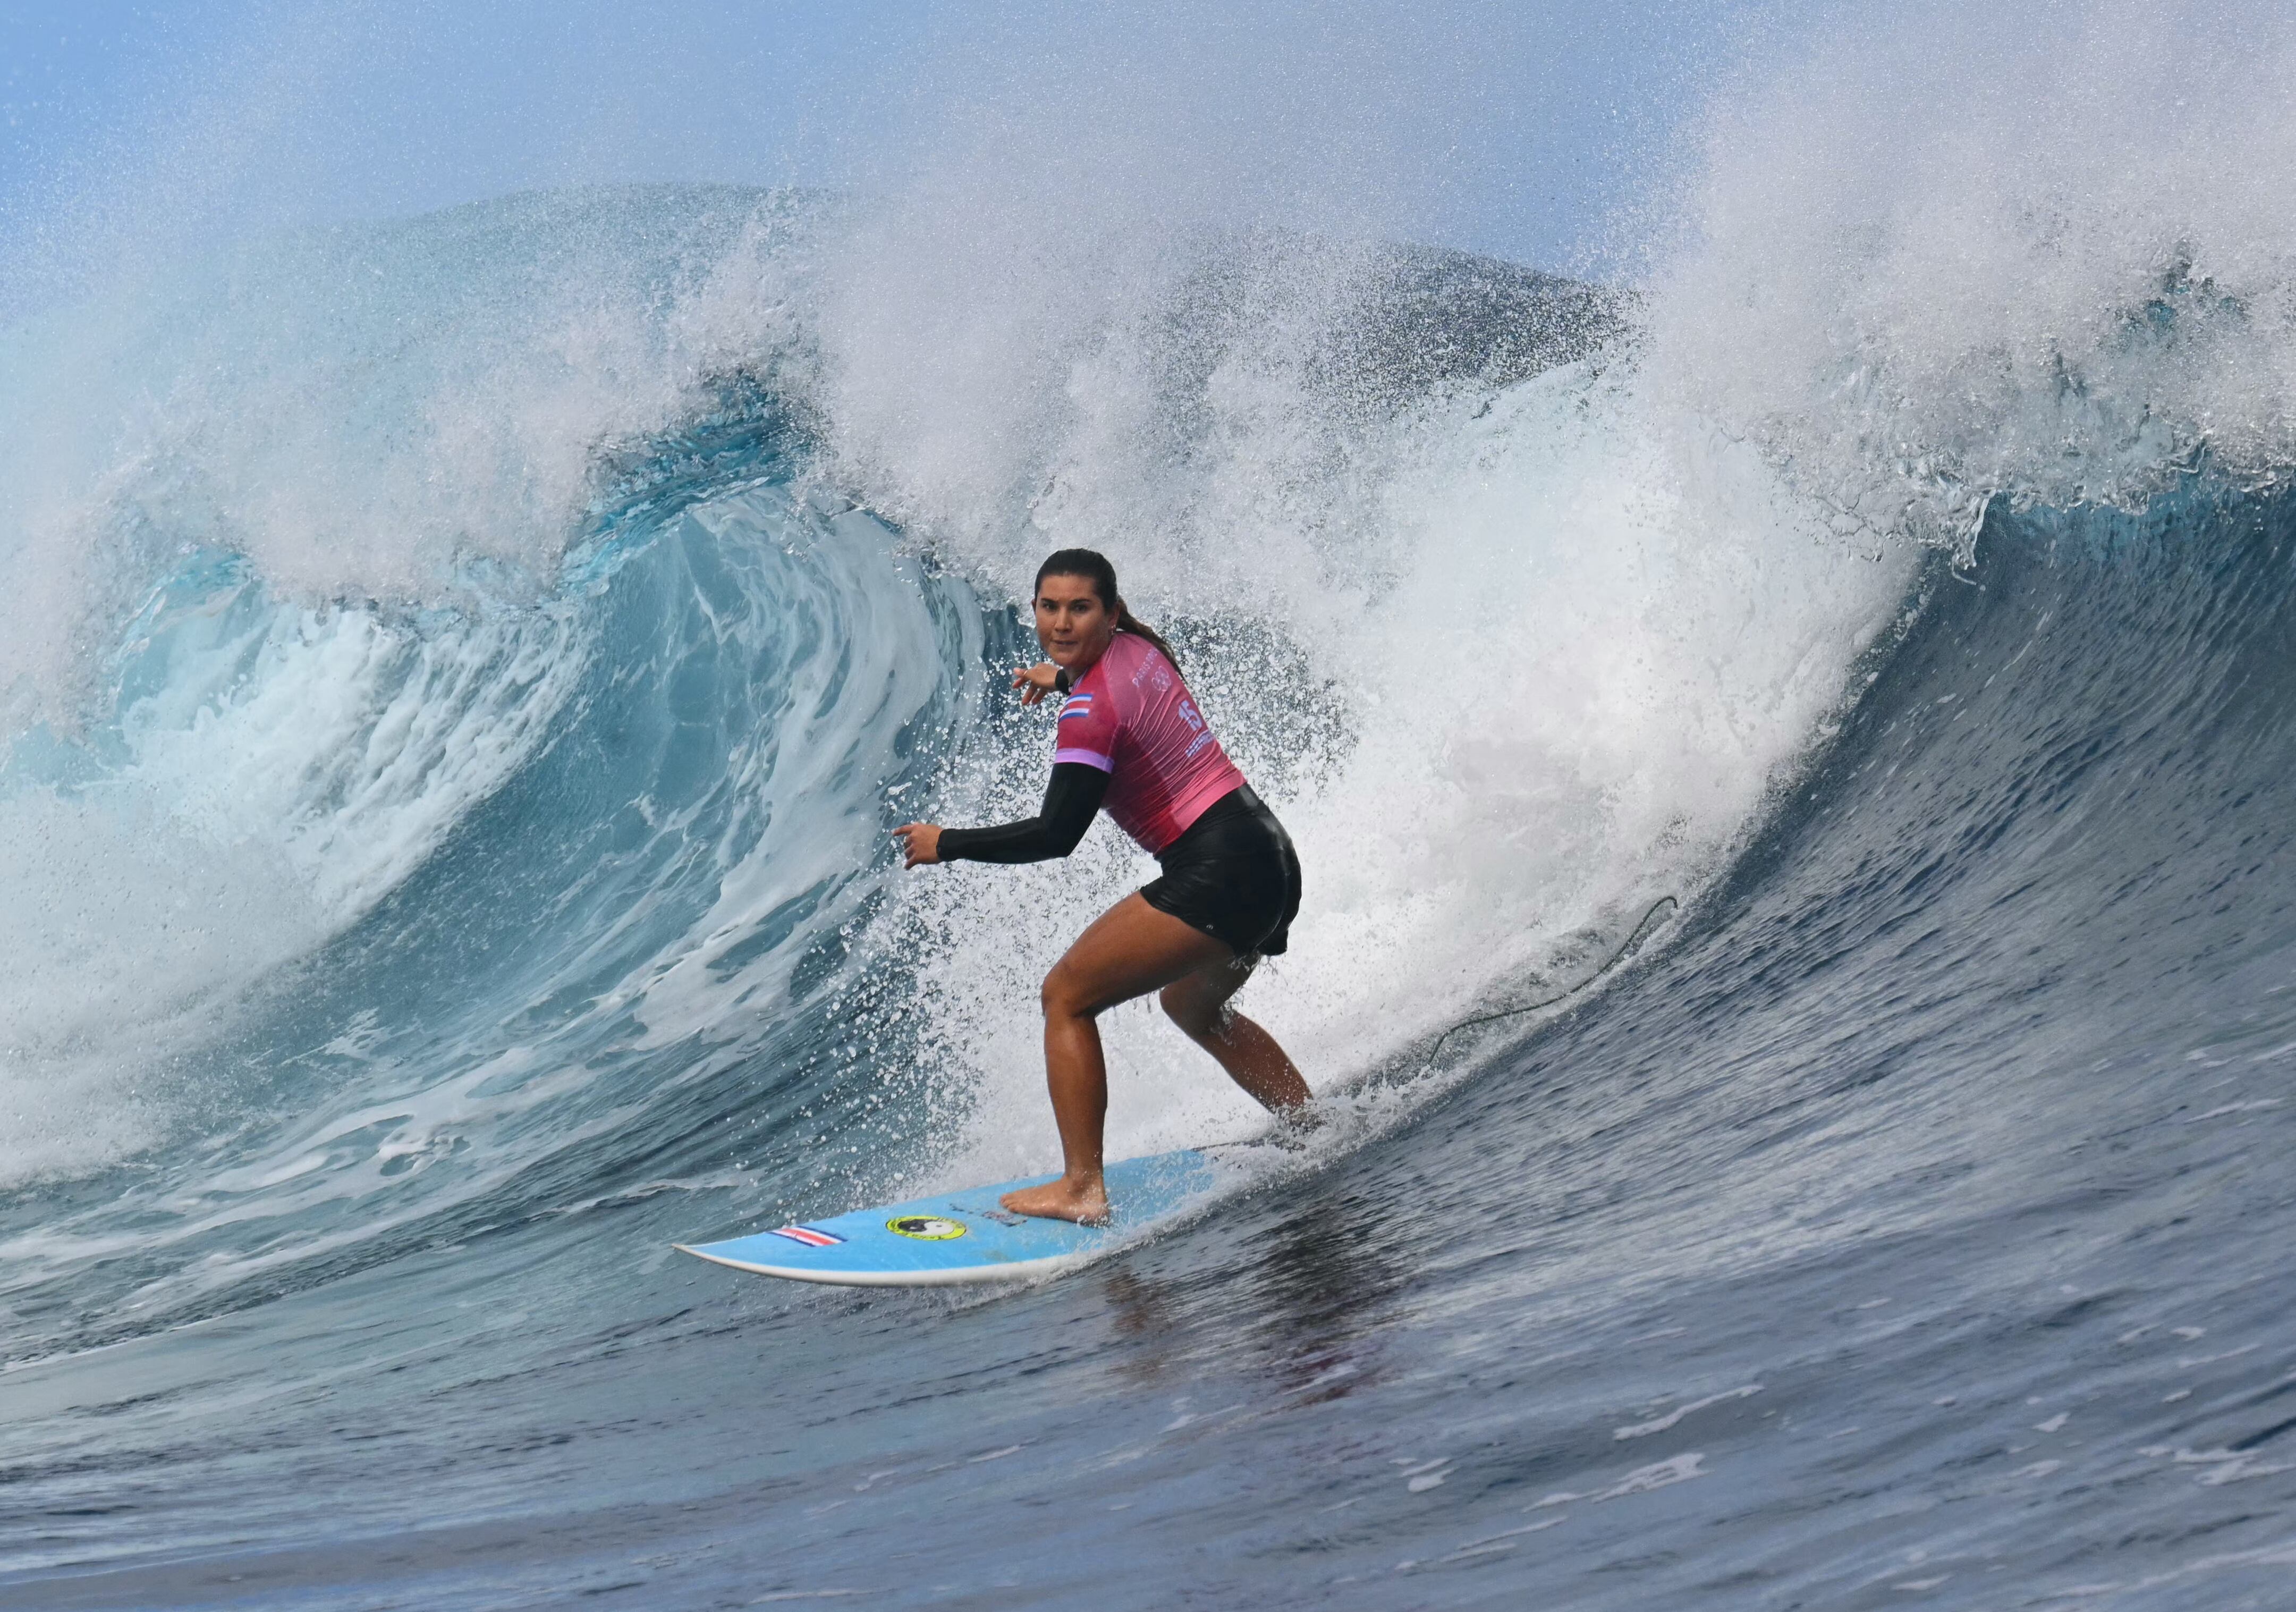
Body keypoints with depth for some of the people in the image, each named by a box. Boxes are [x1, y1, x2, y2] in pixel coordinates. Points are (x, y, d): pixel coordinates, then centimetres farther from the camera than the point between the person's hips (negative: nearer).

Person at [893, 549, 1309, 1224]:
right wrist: (1064, 678, 48)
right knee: (1191, 1005, 33)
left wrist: (947, 844, -8)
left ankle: (1082, 1188, -10)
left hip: (1216, 875, -10)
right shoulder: (1138, 649, 9)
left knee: (1067, 996, -5)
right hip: (1269, 856, 10)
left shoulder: (1091, 709, -17)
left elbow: (1056, 835, -19)